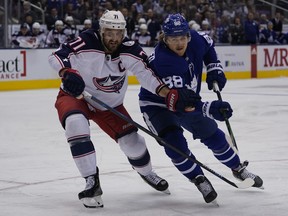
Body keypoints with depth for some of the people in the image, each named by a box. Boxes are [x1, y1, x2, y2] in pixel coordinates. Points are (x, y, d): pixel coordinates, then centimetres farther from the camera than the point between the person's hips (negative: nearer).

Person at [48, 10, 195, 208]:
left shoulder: (129, 50, -19)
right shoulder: (88, 42, -28)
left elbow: (147, 74, -22)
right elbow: (57, 56, -33)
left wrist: (171, 94, -36)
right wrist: (67, 73, -54)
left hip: (110, 105, 3)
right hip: (74, 96, -3)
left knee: (132, 141, 4)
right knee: (76, 125, -35)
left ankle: (146, 172, 40)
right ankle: (92, 182, -21)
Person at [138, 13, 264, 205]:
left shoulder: (196, 40, -19)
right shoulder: (162, 61, -39)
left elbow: (208, 45, 9)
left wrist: (214, 68, -4)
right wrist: (210, 109, -57)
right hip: (157, 104, -6)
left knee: (214, 136, 10)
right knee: (175, 145, -24)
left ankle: (238, 169, 34)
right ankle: (199, 180, -1)